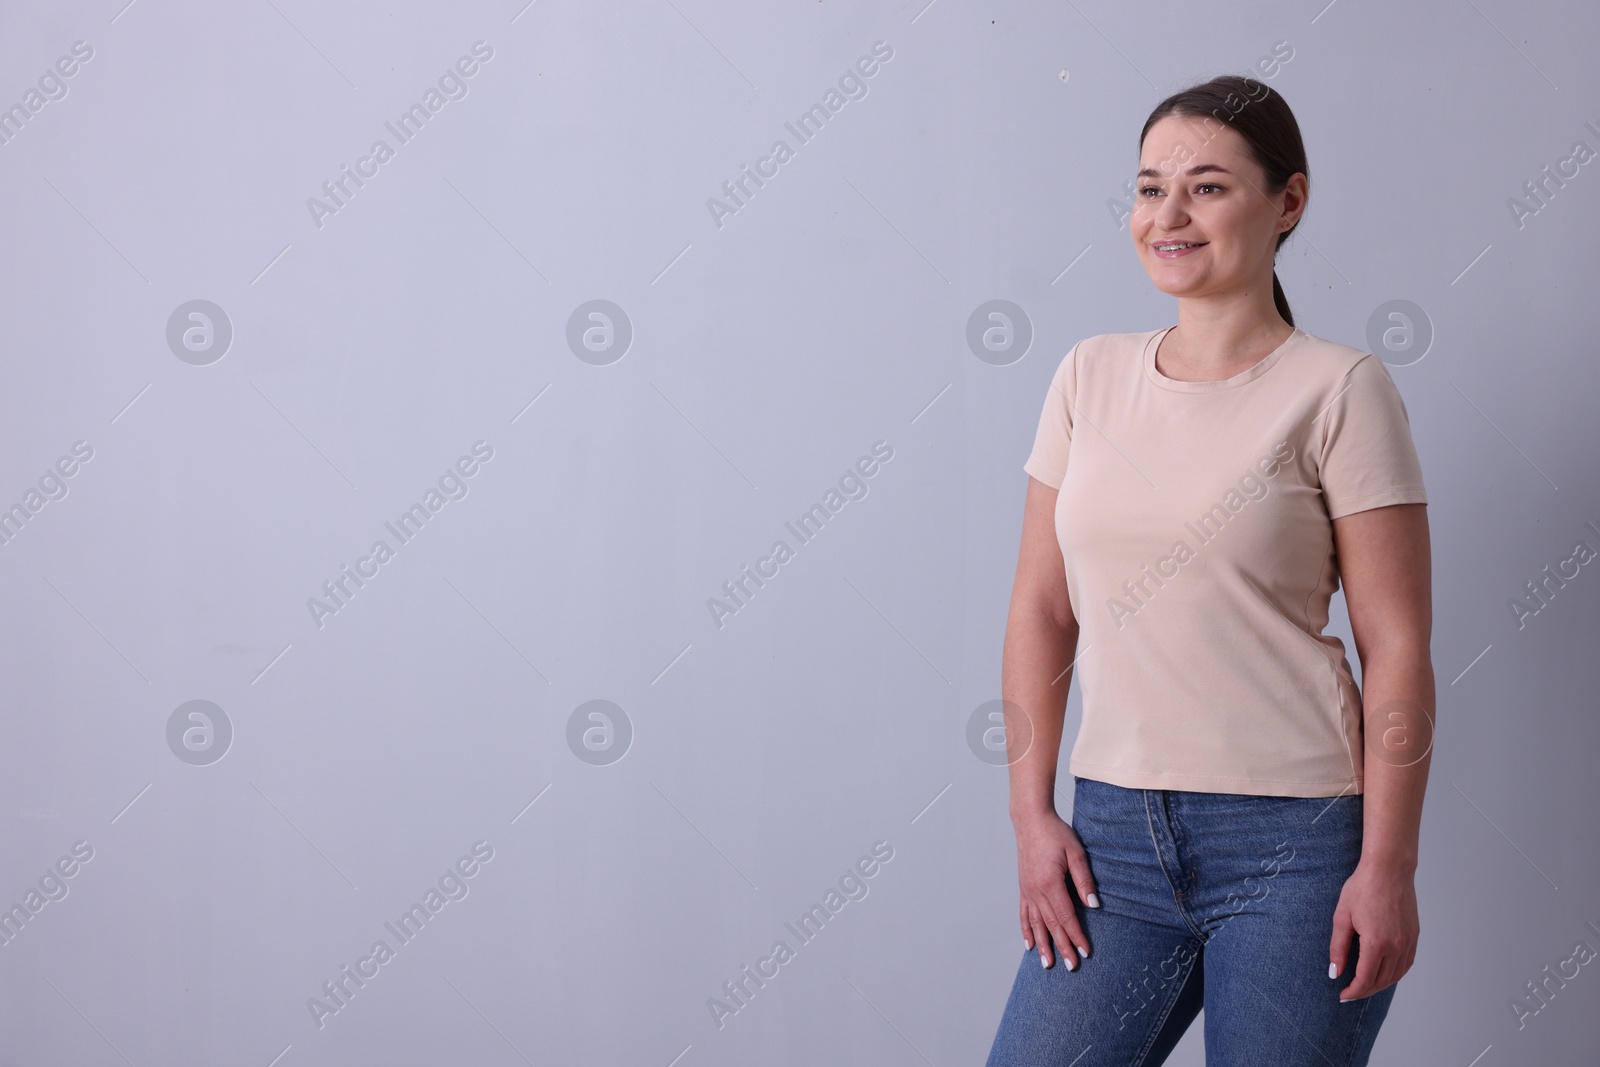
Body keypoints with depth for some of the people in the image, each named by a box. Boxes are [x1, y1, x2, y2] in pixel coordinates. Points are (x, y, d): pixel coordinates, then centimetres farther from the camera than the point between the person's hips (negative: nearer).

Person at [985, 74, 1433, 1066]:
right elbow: (1042, 609, 10)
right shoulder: (1092, 374, 8)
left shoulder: (1339, 389, -6)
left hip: (1295, 839, -4)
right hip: (1117, 833, 4)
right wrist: (1033, 816, 4)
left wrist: (1387, 868, -11)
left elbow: (1398, 651, -8)